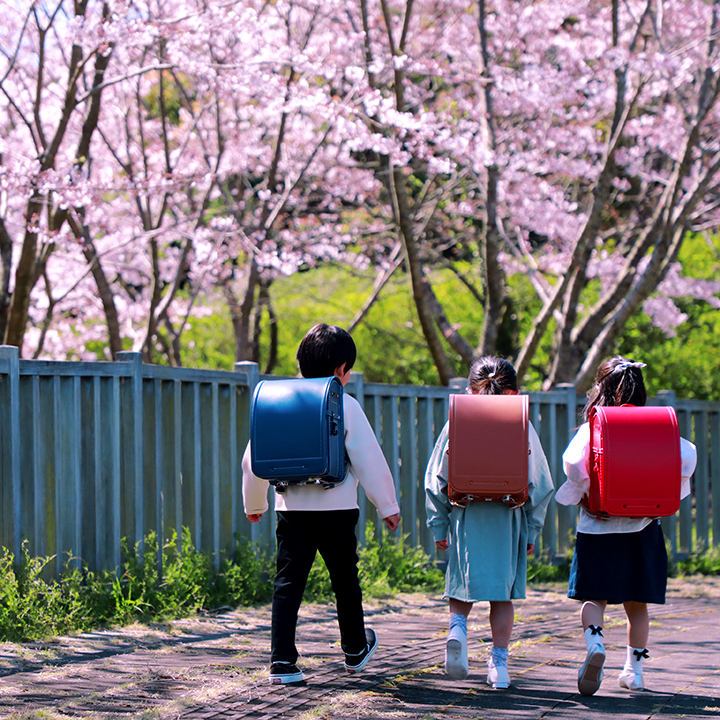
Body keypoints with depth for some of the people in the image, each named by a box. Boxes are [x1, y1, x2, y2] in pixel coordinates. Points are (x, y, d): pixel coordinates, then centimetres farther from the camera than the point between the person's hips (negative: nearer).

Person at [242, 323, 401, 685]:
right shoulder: (346, 406, -6)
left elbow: (254, 458, 7)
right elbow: (369, 459, -6)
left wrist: (254, 503, 21)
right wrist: (388, 506, 3)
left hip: (291, 509, 2)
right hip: (336, 510, -2)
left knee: (287, 583, 2)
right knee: (345, 581, 16)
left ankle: (282, 662, -7)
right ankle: (355, 651, 32)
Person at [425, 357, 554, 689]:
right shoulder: (523, 428, 2)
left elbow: (436, 480, 3)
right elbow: (540, 485, 5)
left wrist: (438, 525, 10)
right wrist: (532, 531, 12)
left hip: (465, 515, 0)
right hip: (509, 518, 0)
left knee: (464, 583, 12)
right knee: (503, 592, 8)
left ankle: (457, 625, -17)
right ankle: (499, 663, 5)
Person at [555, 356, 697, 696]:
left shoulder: (593, 428, -5)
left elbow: (573, 461, -22)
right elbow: (687, 454, -11)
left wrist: (583, 491, -6)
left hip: (597, 526, -2)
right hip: (643, 528, 2)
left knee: (594, 597, 4)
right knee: (636, 604, 14)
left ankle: (595, 642, -24)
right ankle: (634, 669, 17)